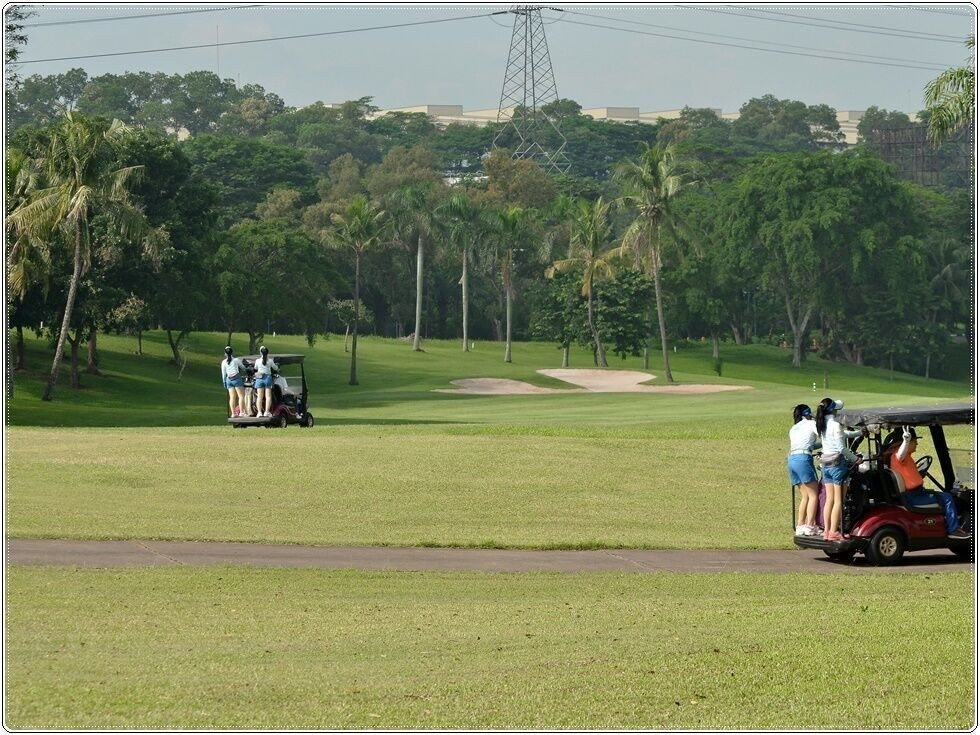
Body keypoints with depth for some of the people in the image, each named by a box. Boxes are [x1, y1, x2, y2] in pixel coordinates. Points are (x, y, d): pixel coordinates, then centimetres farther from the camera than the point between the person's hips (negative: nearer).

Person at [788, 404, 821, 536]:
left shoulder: (793, 429, 26)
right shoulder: (811, 424, 7)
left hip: (791, 460, 7)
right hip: (803, 459, -7)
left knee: (805, 496, 12)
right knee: (813, 495, -4)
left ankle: (800, 525, 5)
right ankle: (810, 526, -12)